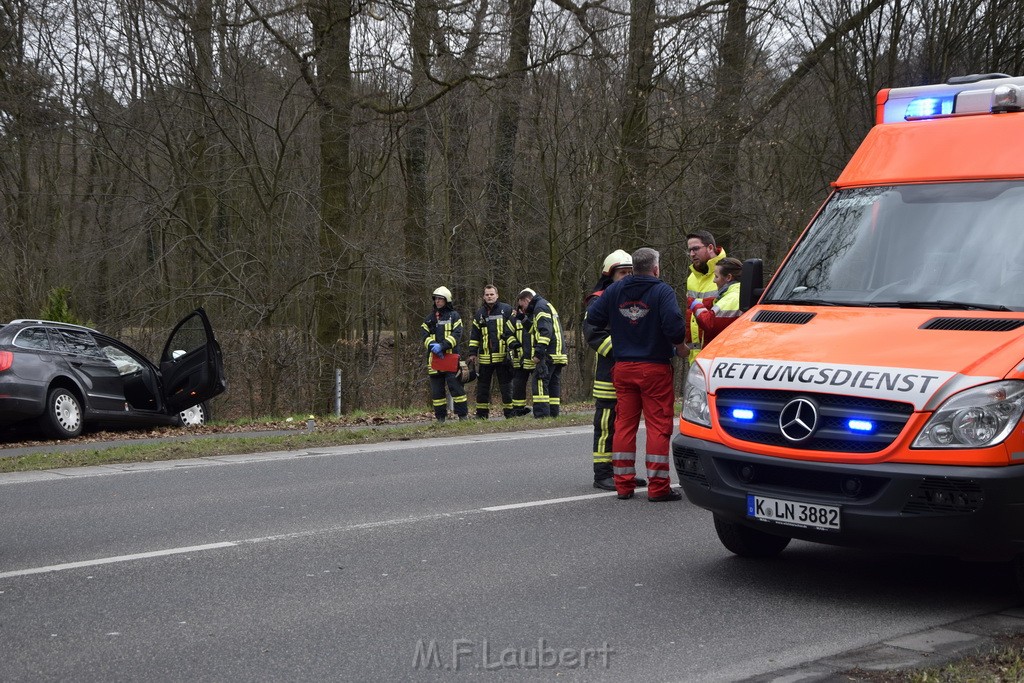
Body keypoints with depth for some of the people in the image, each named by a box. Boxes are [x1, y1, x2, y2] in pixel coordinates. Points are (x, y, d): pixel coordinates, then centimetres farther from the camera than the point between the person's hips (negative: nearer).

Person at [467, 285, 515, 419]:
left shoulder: (506, 310, 2)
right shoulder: (479, 313, 14)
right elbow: (474, 335, 17)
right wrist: (472, 353, 11)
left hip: (503, 356, -4)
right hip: (485, 357, 4)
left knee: (506, 385, 0)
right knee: (482, 386, 6)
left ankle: (510, 412, 7)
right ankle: (481, 414, 13)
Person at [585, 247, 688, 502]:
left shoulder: (615, 290, 4)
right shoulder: (662, 291, -11)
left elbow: (593, 316, 6)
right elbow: (674, 325, -21)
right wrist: (680, 347, -3)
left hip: (623, 367, 5)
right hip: (655, 368, -5)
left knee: (624, 423, 10)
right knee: (658, 425, -1)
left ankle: (623, 484, 13)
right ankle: (657, 487, -2)